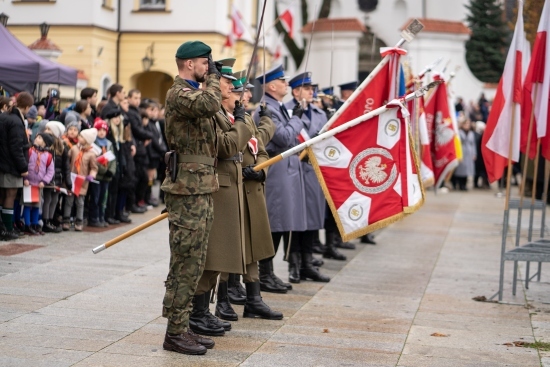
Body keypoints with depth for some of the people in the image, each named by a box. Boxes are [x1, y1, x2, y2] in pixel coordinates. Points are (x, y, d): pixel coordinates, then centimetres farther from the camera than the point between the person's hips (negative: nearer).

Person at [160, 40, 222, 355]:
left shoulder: (195, 93, 19)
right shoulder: (179, 94, -12)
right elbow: (211, 104, -31)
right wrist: (213, 77, -15)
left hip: (202, 189, 10)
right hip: (188, 190, -10)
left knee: (194, 263, 12)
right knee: (185, 264, -6)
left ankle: (183, 327, 19)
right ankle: (175, 332, 0)